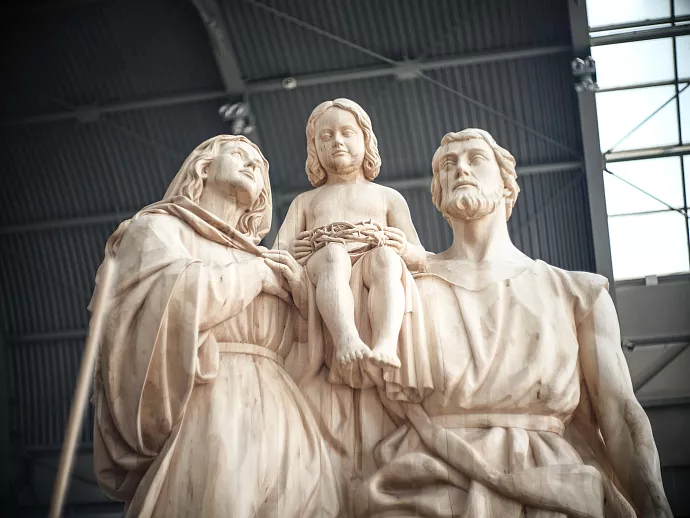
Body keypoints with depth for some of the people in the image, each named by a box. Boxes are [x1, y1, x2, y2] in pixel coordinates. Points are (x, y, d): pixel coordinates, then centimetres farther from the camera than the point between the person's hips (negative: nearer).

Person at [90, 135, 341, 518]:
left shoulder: (261, 258, 28)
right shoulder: (157, 227, 11)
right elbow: (179, 293, -11)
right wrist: (256, 275, 2)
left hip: (272, 406, 5)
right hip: (207, 402, -5)